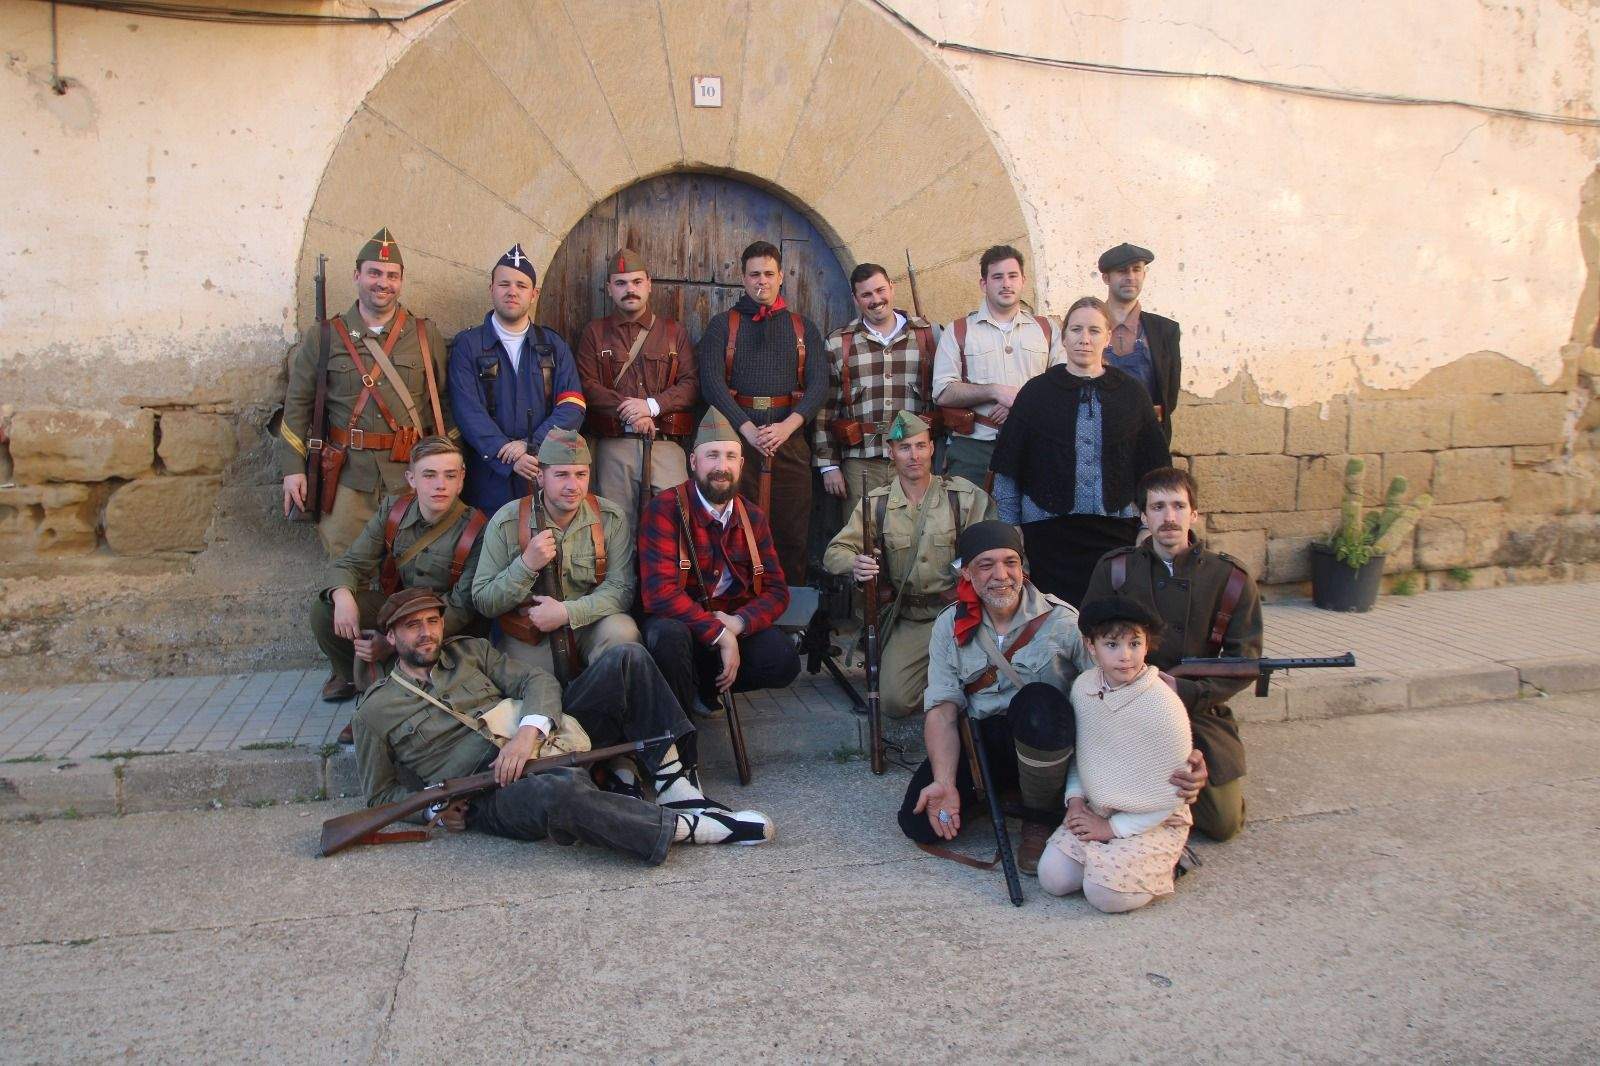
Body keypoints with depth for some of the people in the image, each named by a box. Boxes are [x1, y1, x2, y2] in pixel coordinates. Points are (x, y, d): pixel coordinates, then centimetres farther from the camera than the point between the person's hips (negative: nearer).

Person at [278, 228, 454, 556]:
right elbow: (298, 404, 6)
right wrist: (293, 468, 0)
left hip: (411, 473, 0)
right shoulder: (324, 336, 4)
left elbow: (445, 403, 7)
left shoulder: (427, 336, 5)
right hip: (346, 475, 0)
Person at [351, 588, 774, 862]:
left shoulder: (469, 651, 20)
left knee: (627, 659, -11)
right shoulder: (375, 710, 12)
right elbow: (380, 794, 15)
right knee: (561, 792, -44)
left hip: (544, 742, 6)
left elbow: (537, 681, 7)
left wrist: (530, 729, -15)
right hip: (493, 792, -5)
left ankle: (676, 788, -17)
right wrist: (434, 807, -6)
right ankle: (685, 826, -29)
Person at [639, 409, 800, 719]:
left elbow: (776, 592, 1)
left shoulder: (752, 517, 3)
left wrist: (737, 623, -20)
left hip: (734, 625, 5)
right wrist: (720, 635, -27)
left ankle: (704, 685, 7)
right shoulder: (664, 509, -14)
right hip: (678, 622, -4)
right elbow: (660, 592, -25)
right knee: (668, 634, -38)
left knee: (785, 664, -19)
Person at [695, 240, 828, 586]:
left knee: (792, 533, 1)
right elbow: (712, 381, -4)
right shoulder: (722, 326, 10)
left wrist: (788, 425, -15)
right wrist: (748, 429, -17)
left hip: (790, 437, 1)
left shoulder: (803, 327, 15)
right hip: (737, 434, -1)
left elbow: (819, 383, 3)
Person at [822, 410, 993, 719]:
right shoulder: (876, 503, 3)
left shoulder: (964, 495, 0)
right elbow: (835, 552, -1)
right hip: (907, 621, 2)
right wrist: (854, 564, -25)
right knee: (895, 701, -13)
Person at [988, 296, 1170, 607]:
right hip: (1049, 533, -1)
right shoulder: (1037, 392, 5)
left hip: (1115, 531, 1)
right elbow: (1007, 470, 6)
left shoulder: (1131, 393, 8)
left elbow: (1152, 468, 11)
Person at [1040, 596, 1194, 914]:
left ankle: (1165, 859, 5)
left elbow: (1171, 792, -15)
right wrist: (1075, 798, 0)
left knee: (1105, 893, -22)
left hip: (1153, 820, -5)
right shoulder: (1084, 686, -5)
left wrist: (1113, 828, -13)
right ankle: (1113, 854, 14)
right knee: (1052, 878, -9)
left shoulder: (1164, 708, -22)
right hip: (1096, 811, 5)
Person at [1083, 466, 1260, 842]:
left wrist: (1185, 692, -16)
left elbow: (1244, 661, -2)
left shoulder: (1232, 580, -2)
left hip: (1200, 709, 1)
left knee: (1224, 823, -5)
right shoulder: (1114, 570, -2)